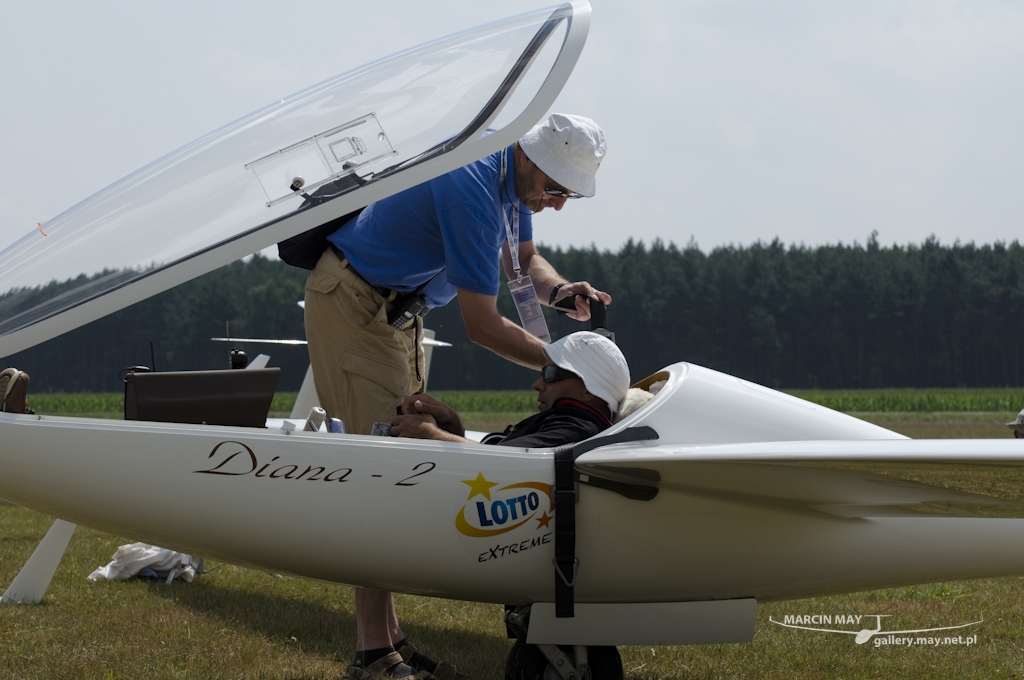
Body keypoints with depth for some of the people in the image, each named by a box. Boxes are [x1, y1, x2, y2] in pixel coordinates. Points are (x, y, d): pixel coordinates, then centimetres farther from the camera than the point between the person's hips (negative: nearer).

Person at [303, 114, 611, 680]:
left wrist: (558, 289, -9)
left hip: (395, 308, 10)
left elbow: (523, 259, 13)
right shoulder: (473, 187, -29)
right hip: (350, 302, -10)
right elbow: (481, 326, -26)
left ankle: (386, 633, 4)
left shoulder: (514, 173, 0)